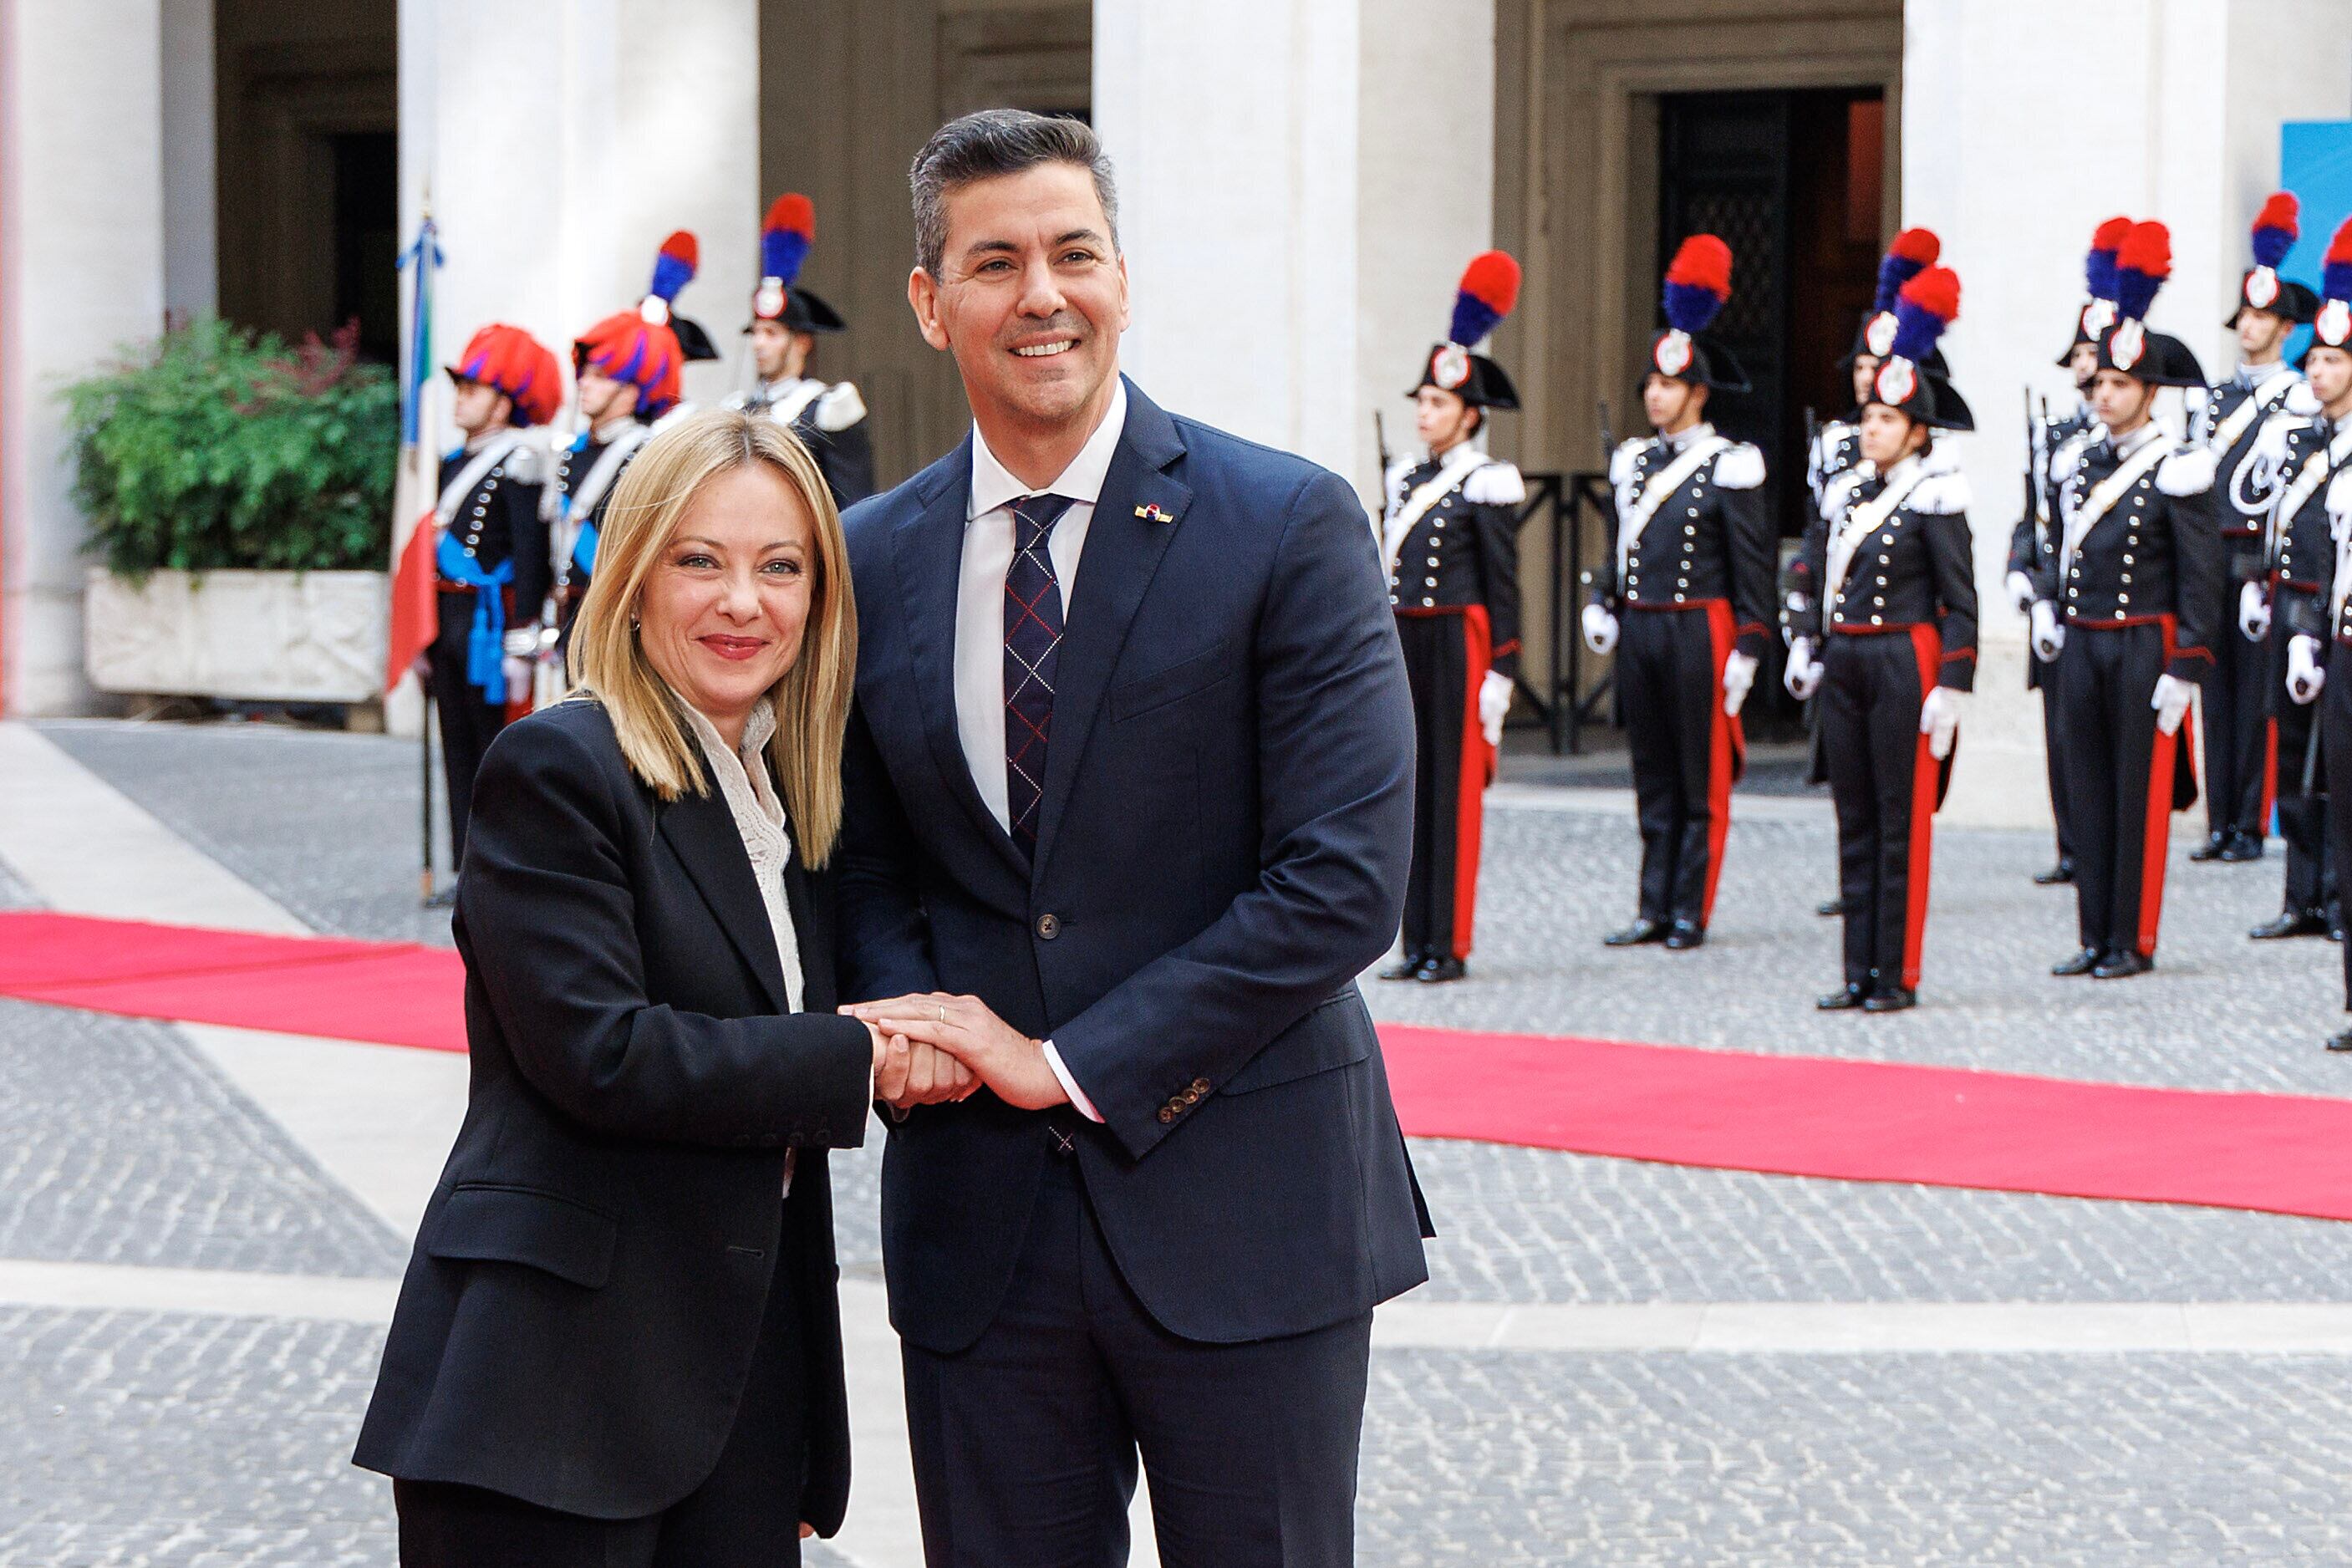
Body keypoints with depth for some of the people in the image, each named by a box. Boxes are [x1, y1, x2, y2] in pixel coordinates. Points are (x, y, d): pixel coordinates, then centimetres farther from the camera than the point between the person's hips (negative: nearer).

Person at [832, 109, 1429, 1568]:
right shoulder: (875, 558, 8)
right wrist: (923, 1030, -8)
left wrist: (1073, 1060, -13)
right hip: (977, 1218, 3)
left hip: (1240, 1214, -3)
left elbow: (1344, 883, -12)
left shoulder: (1289, 525, -6)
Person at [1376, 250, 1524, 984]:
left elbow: (1502, 586, -8)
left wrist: (1500, 673, -12)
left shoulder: (1487, 483, -7)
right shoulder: (1405, 478, 13)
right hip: (1403, 645, 7)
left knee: (1454, 791, -3)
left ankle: (1449, 946, 1)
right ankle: (1418, 943, 12)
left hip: (1457, 645, -7)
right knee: (1411, 787, 7)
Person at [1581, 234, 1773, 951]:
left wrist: (1746, 648, -11)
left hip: (1699, 630, -6)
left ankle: (1691, 912, 6)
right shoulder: (1634, 462, 11)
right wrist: (1600, 602, 5)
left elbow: (1752, 565, -7)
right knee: (1652, 780, 10)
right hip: (1637, 628, 6)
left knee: (1702, 781, 0)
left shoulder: (1729, 467, -7)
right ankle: (1655, 910, 14)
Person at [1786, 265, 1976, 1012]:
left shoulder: (1934, 497, -7)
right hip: (1844, 663, 7)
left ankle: (1898, 976, 3)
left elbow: (1960, 602, -10)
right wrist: (1806, 648, 6)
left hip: (1905, 663, -7)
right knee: (1854, 821, 9)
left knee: (1901, 822, -2)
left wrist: (1949, 690, -15)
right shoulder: (1848, 493, 11)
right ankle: (1860, 972, 14)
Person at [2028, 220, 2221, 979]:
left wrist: (2184, 671, -14)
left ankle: (2132, 941, 6)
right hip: (2081, 645, 6)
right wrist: (2046, 606, 6)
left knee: (2140, 795, -1)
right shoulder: (2082, 467, 11)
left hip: (2145, 646, -6)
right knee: (2089, 793, 8)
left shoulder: (2178, 472, -8)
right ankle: (2094, 937, 14)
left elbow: (2200, 579, -10)